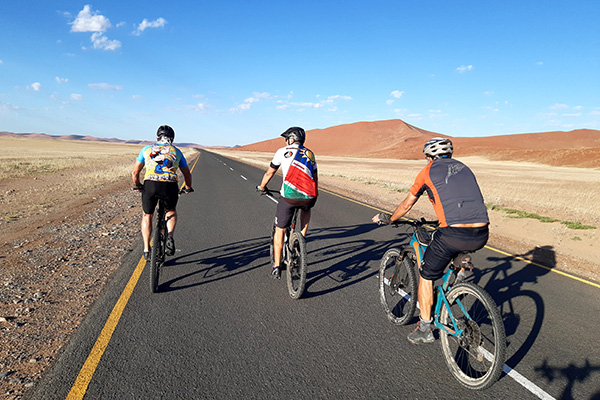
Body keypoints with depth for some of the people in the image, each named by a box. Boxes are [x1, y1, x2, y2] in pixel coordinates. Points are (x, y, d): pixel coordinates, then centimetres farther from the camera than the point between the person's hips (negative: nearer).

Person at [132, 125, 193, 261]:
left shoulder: (147, 149, 22)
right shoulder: (176, 151, 22)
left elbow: (135, 172, 22)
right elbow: (187, 174, 27)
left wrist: (137, 186, 40)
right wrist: (188, 188, 45)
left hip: (150, 185, 0)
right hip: (170, 186, 0)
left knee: (147, 216, 25)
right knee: (171, 212, 29)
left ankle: (146, 250, 21)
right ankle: (170, 236, 3)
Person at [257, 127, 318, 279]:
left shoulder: (283, 151, 12)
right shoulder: (310, 154, 22)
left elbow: (269, 173, 20)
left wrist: (261, 187, 37)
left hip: (289, 197, -3)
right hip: (309, 196, 3)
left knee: (279, 231, 14)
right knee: (306, 209, 40)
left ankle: (277, 267, 16)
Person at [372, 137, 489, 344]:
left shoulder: (428, 171, 11)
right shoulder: (464, 168, 25)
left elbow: (406, 205, 19)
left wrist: (388, 219, 37)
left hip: (453, 235, -5)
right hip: (481, 235, 5)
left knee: (426, 276, 16)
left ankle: (425, 329, 25)